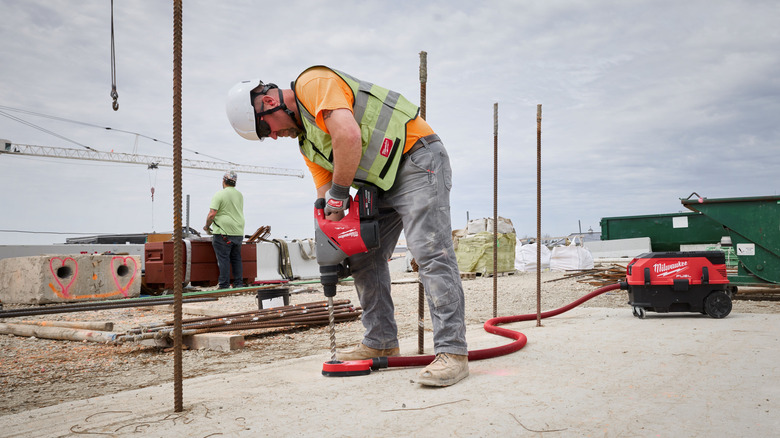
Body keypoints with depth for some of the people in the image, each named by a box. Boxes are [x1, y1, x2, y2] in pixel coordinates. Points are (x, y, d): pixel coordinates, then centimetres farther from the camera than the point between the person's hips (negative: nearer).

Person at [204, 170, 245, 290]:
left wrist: (207, 226, -1)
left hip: (223, 232, -6)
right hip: (238, 232, 6)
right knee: (236, 259, 13)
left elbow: (212, 214, -16)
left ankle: (224, 285, -1)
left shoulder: (219, 195, -10)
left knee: (223, 259, -2)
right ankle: (239, 284, 14)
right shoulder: (239, 195, 12)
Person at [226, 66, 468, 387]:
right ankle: (381, 342, 19)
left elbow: (348, 136, -27)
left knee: (430, 253, -17)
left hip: (417, 158, -10)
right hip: (382, 183, 10)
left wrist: (339, 194, -17)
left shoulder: (314, 83, -11)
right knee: (364, 260, 10)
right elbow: (325, 195, 11)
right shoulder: (306, 141, 17)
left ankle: (452, 352, -17)